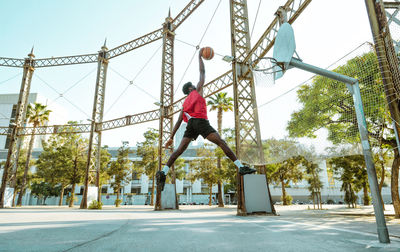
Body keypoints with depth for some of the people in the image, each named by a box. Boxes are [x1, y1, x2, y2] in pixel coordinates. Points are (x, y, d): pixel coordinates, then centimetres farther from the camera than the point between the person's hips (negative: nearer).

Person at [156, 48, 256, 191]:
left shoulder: (185, 103, 31)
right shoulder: (197, 90, 20)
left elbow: (178, 122, 23)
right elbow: (202, 72, 24)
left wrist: (171, 137, 21)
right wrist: (199, 56, 35)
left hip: (191, 123, 6)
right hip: (200, 121, -5)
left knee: (180, 149, -1)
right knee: (221, 142, -9)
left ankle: (163, 172, -14)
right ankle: (241, 167, -15)